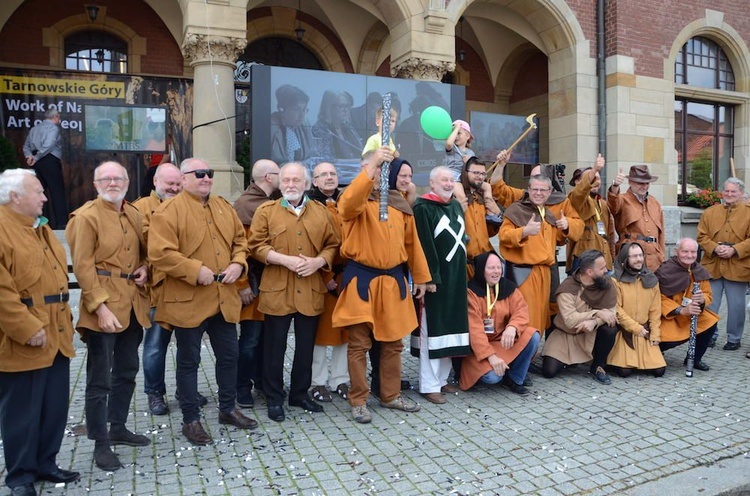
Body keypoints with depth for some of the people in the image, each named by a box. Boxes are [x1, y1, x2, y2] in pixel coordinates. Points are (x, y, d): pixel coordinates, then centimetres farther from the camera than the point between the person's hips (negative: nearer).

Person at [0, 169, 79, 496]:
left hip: (56, 336, 9)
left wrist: (65, 320, 17)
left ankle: (46, 464, 31)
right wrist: (28, 329, -21)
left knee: (55, 407, 16)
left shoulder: (40, 229, 16)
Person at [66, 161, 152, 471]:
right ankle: (100, 444, 13)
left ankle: (118, 429, 33)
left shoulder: (134, 214, 11)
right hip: (102, 306, -7)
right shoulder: (86, 217, -9)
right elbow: (82, 267, -14)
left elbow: (144, 251, 23)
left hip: (133, 305, 7)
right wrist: (100, 307, -20)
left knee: (127, 371, 17)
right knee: (99, 379, 1)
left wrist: (145, 269, 0)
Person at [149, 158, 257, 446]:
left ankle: (228, 409, 34)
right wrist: (196, 270, -22)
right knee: (189, 361, 7)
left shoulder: (224, 207, 11)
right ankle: (191, 419, 22)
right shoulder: (168, 211, -10)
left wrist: (238, 264, -4)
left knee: (229, 355, 15)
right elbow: (159, 253, -18)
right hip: (188, 300, -6)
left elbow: (240, 240, 15)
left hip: (224, 298, 6)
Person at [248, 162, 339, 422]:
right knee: (275, 346, 6)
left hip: (310, 290, 3)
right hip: (277, 289, -2)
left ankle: (300, 393, 29)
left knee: (306, 345, 12)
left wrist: (318, 261, -10)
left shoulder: (321, 212, 8)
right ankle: (274, 398, 20)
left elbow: (332, 244, 10)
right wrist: (285, 260, -16)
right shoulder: (266, 211, 1)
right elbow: (255, 246, -4)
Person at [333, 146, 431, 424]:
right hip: (361, 280, -5)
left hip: (393, 280, 5)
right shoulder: (354, 200, -4)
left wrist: (420, 276, 15)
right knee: (359, 344, 2)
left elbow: (411, 243, 15)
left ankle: (390, 395, 29)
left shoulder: (399, 203, 11)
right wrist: (372, 164, -40)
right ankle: (358, 401, 16)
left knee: (393, 342, 13)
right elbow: (351, 202, -32)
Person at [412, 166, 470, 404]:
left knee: (449, 328, 12)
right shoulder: (423, 208, -10)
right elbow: (424, 246, -17)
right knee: (432, 331, -3)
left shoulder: (456, 205, 14)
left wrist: (463, 270, 15)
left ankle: (442, 378, 23)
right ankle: (429, 385, 5)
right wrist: (430, 277, -21)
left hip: (456, 276, 8)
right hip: (435, 277, -8)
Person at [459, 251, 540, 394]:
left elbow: (521, 311, -11)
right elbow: (474, 328, -22)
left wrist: (512, 327, -35)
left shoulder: (508, 287, 1)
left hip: (503, 339, 5)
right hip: (478, 345, -5)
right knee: (492, 376, -29)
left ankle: (514, 379, -2)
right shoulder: (471, 291, -16)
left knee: (532, 336, -19)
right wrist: (490, 356, -30)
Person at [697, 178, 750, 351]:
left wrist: (734, 250, -17)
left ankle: (734, 339, 21)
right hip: (712, 266, 2)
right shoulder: (709, 212, 8)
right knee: (709, 304, 8)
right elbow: (702, 236, 4)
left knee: (736, 305, 7)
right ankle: (709, 335, 22)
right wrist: (715, 248, -13)